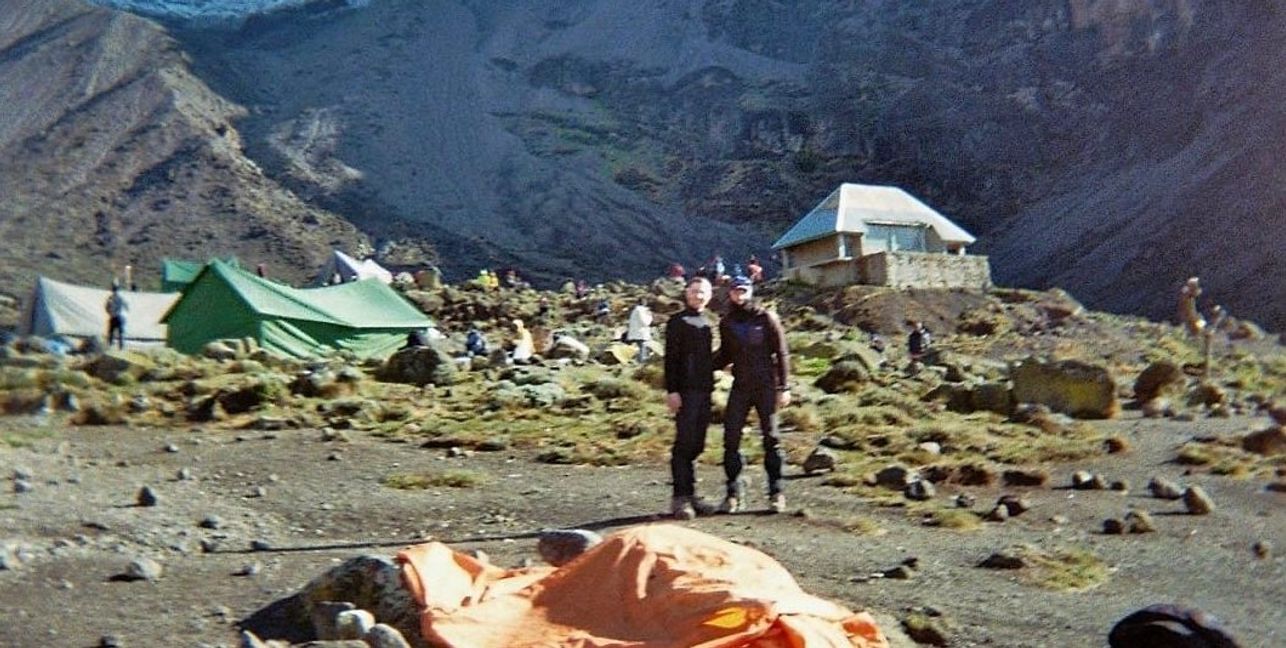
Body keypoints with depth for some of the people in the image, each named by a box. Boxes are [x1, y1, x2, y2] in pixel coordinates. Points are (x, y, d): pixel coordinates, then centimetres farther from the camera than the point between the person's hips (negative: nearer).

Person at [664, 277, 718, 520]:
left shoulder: (707, 325, 18)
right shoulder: (677, 323, -2)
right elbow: (671, 359, -8)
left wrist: (710, 386, 18)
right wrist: (672, 390, -15)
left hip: (704, 391, 6)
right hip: (685, 391, -6)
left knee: (696, 445, 7)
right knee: (684, 443, -8)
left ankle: (690, 494, 12)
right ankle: (680, 497, -6)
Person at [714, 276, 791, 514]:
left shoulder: (766, 319, -2)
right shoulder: (726, 324, 9)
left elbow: (782, 353, -2)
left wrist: (783, 387, -8)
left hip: (766, 386, -3)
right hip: (740, 387, 3)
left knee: (771, 437, 2)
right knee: (731, 438, -3)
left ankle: (776, 493, 10)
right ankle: (733, 493, 5)